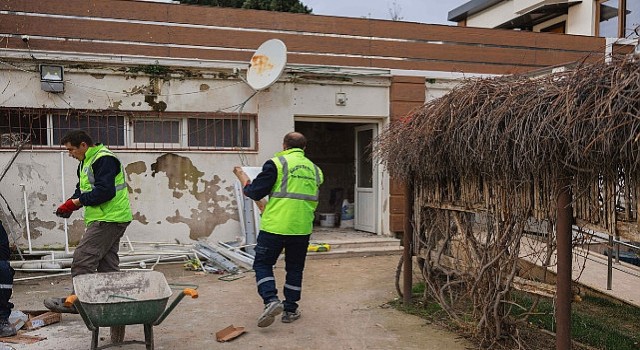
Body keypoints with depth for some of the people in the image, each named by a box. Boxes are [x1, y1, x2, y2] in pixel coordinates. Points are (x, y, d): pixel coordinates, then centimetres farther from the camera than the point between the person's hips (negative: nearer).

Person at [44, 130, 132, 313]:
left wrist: (77, 202, -15)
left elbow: (105, 191, -23)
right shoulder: (86, 162, 20)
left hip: (108, 219, -11)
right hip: (107, 220, 11)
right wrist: (70, 203, 3)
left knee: (83, 258, -10)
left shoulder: (104, 159, -14)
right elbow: (83, 189, 24)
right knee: (107, 263, 11)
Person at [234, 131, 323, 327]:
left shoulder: (277, 163, -6)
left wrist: (243, 178, 11)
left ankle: (271, 300, -7)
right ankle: (290, 310, 22)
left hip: (275, 226, -4)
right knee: (294, 268, 17)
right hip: (302, 228, 4)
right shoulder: (314, 169, 11)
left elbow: (255, 193, -6)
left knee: (263, 264, 10)